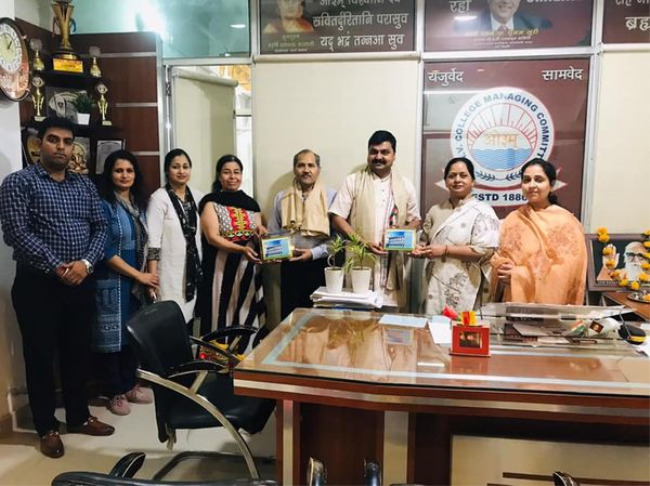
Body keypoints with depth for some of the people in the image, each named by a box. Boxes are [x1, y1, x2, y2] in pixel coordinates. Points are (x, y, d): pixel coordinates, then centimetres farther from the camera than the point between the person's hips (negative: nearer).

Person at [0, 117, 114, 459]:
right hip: (37, 283, -4)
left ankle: (79, 416, 30)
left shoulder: (85, 185, 10)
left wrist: (86, 263, -12)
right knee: (41, 355, 7)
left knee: (78, 351, 14)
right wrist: (56, 267, -18)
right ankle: (46, 427, 22)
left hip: (81, 282, 4)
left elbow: (100, 228, 5)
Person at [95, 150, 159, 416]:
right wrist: (139, 275, -13)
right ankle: (115, 392, 17)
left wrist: (147, 277, 4)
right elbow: (105, 251, -16)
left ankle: (129, 385, 27)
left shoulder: (139, 204, 9)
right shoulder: (103, 205, -11)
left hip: (136, 282, 6)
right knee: (111, 335, 4)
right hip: (111, 282, -6)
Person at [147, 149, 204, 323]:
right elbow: (152, 241, -14)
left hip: (193, 269, 5)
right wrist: (152, 278, -17)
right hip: (170, 272, -5)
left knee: (188, 317, 13)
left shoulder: (197, 196, 6)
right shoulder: (159, 198, -11)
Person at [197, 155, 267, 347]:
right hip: (222, 270, -4)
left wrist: (262, 234, -8)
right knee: (223, 322, -2)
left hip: (249, 270, 4)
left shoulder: (251, 204, 12)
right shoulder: (211, 202, -1)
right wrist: (241, 249, -26)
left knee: (248, 319, 7)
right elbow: (212, 237, -12)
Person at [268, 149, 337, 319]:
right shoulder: (281, 197, 8)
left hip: (320, 265, -2)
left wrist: (314, 252, -14)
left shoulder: (330, 196, 0)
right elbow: (273, 233, 10)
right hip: (290, 266, 2)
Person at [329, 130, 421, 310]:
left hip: (392, 266, 2)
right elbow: (337, 219, -2)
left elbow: (415, 220, 16)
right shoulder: (352, 181, 2)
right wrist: (364, 243, -15)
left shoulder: (405, 185, 10)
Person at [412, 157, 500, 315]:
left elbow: (485, 251, -14)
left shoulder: (482, 211, -5)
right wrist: (420, 250, -1)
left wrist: (445, 250, -16)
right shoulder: (435, 211, 13)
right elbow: (426, 241, 22)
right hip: (436, 285, 5)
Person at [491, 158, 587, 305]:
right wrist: (501, 269, -13)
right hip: (515, 300, 4)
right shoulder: (513, 219, 7)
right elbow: (500, 256, 10)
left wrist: (519, 274, -17)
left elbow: (567, 270, -12)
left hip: (549, 302, -3)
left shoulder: (566, 222, -6)